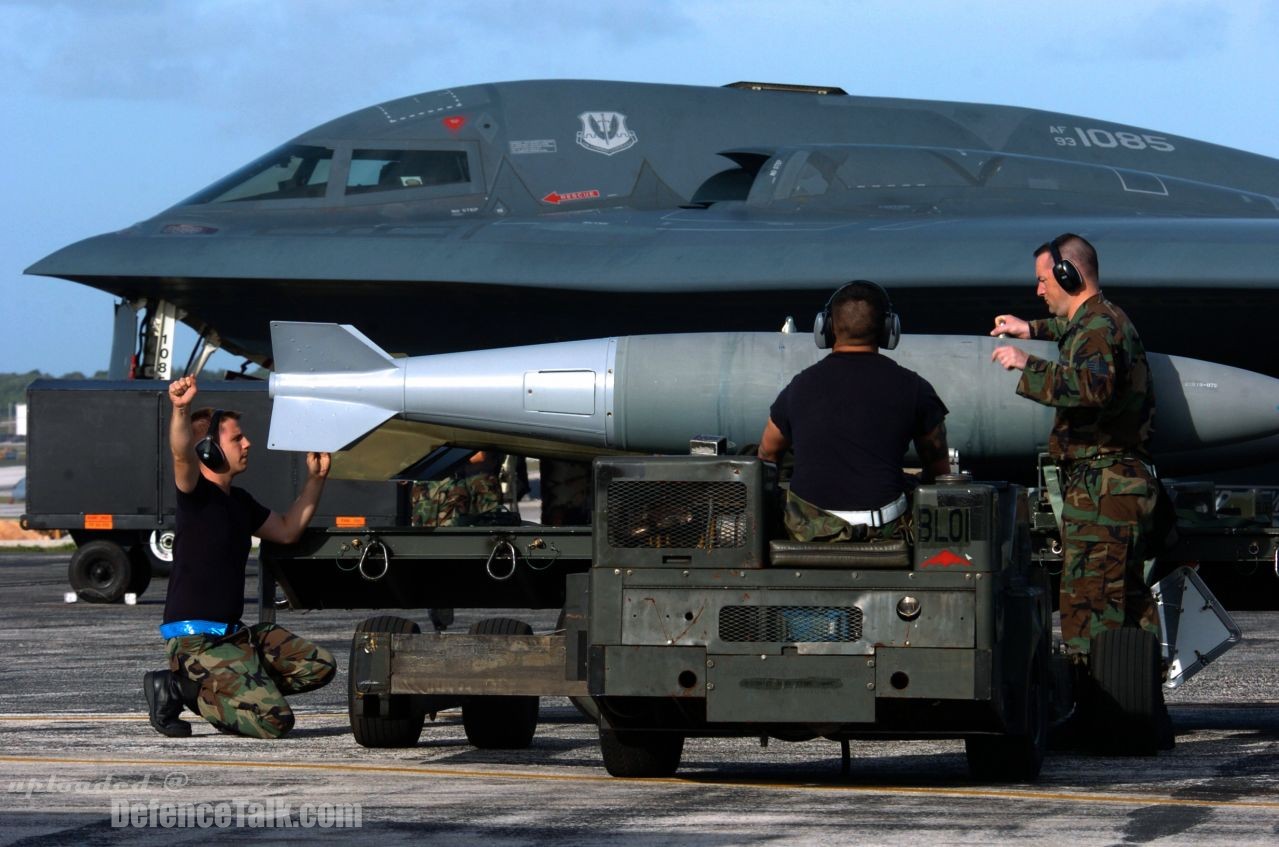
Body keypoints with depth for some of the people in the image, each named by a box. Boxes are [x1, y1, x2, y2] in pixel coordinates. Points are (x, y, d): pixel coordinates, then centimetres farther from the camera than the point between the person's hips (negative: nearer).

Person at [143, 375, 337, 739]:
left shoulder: (240, 502, 16)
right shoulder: (197, 494, -10)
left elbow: (286, 530, 30)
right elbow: (182, 453, -32)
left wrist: (315, 479, 22)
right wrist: (181, 410, -51)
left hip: (234, 633, 9)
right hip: (195, 638, -9)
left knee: (319, 666, 6)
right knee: (274, 720, -21)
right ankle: (181, 688, -3)